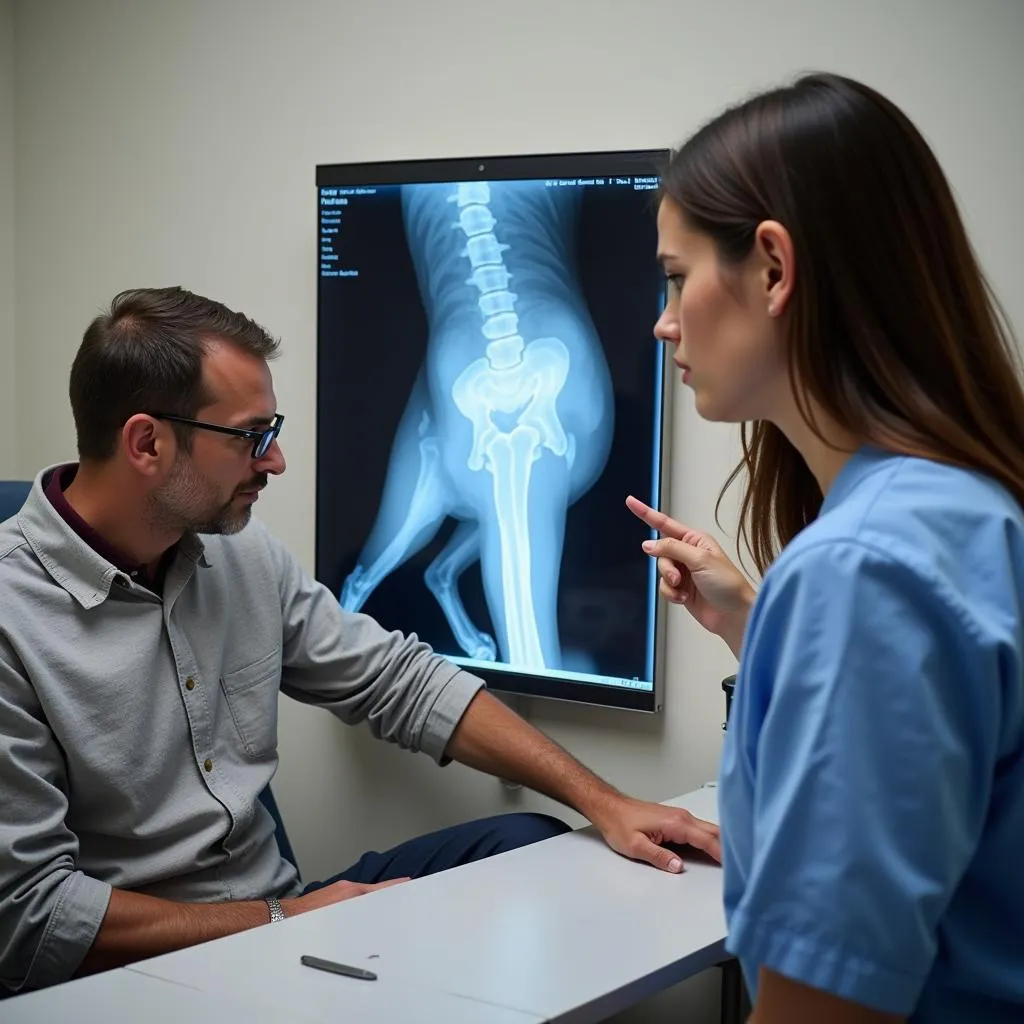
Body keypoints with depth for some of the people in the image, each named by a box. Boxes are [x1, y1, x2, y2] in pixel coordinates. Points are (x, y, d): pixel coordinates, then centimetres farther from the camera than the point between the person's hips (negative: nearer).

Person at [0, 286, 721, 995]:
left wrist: (602, 802, 1)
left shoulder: (242, 551, 3)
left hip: (278, 912, 8)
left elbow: (402, 683, 8)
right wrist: (281, 920, -18)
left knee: (530, 846, -2)